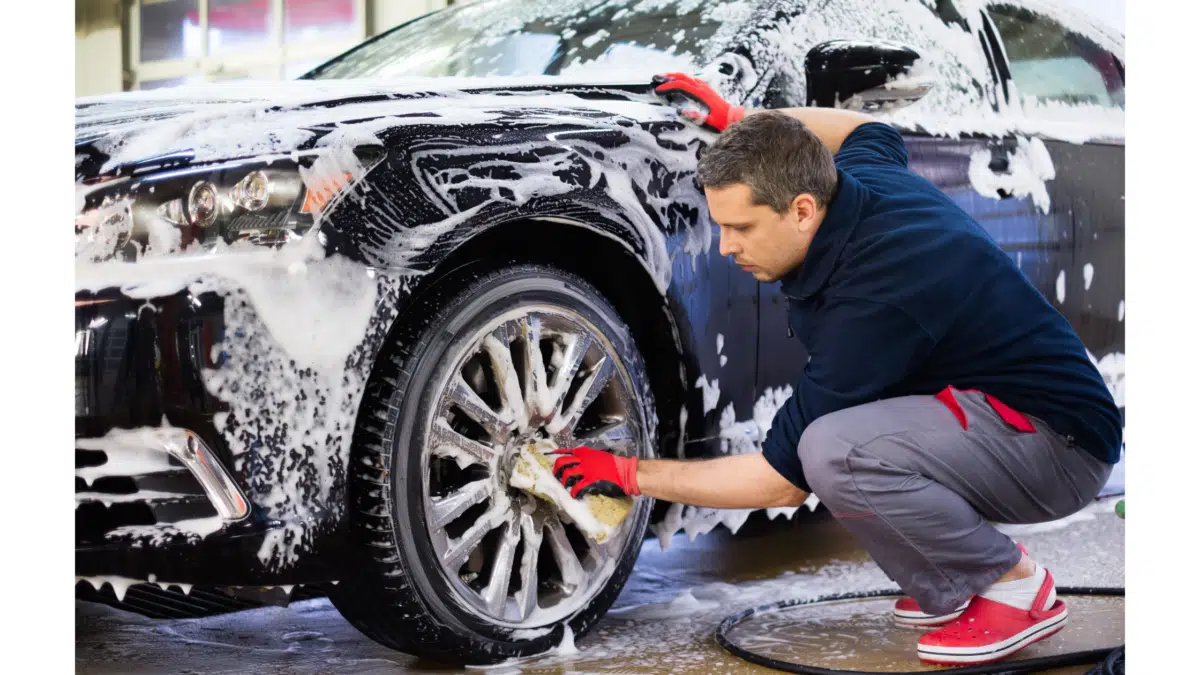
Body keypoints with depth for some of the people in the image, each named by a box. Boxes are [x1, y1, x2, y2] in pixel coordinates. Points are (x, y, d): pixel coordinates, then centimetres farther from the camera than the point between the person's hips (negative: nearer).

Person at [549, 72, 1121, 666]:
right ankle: (947, 591, 10)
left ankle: (1014, 585, -9)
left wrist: (630, 475, -14)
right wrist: (735, 119, 18)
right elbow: (870, 129, 25)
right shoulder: (859, 174, -5)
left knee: (835, 450, -32)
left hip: (1060, 440, -10)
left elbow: (784, 479, -22)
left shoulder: (872, 303, -29)